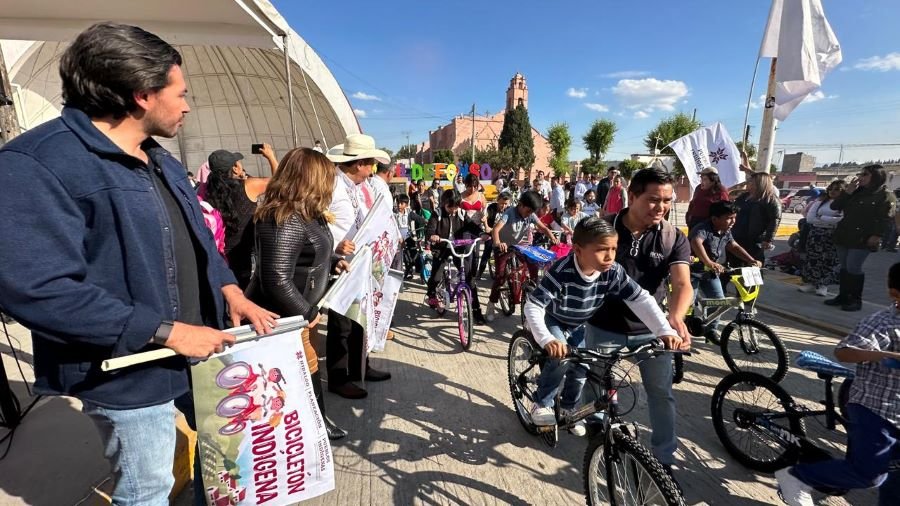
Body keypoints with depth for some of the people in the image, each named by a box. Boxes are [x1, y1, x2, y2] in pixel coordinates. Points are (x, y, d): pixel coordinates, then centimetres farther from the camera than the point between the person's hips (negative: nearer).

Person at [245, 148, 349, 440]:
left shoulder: (305, 213, 4)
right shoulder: (285, 222, -28)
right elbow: (278, 282, -32)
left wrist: (332, 261, 3)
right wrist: (306, 313, -20)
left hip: (301, 309, 10)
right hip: (285, 315, -10)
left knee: (309, 366, 22)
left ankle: (317, 421, 40)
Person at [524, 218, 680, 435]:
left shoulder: (613, 273, -27)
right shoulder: (561, 272, -40)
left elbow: (642, 299, -22)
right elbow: (532, 306, -42)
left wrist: (666, 331, -34)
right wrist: (547, 340, -55)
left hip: (579, 325, 5)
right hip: (552, 320, -4)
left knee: (581, 367, 1)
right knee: (560, 359, -24)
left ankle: (568, 408, 30)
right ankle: (541, 405, 1)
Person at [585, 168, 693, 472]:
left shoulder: (674, 238, -8)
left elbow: (682, 284, -21)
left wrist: (675, 319, -41)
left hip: (651, 330, 1)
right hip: (603, 328, -1)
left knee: (661, 393, 14)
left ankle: (664, 456, 36)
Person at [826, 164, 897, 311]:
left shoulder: (886, 196, -3)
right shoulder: (855, 192, 14)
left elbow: (885, 219, -10)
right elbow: (834, 206, 7)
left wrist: (876, 235, -20)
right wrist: (847, 192, -4)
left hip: (862, 239, -6)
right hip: (843, 235, 6)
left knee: (853, 268, -7)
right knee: (844, 267, 10)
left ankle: (856, 300, 4)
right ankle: (843, 296, 19)